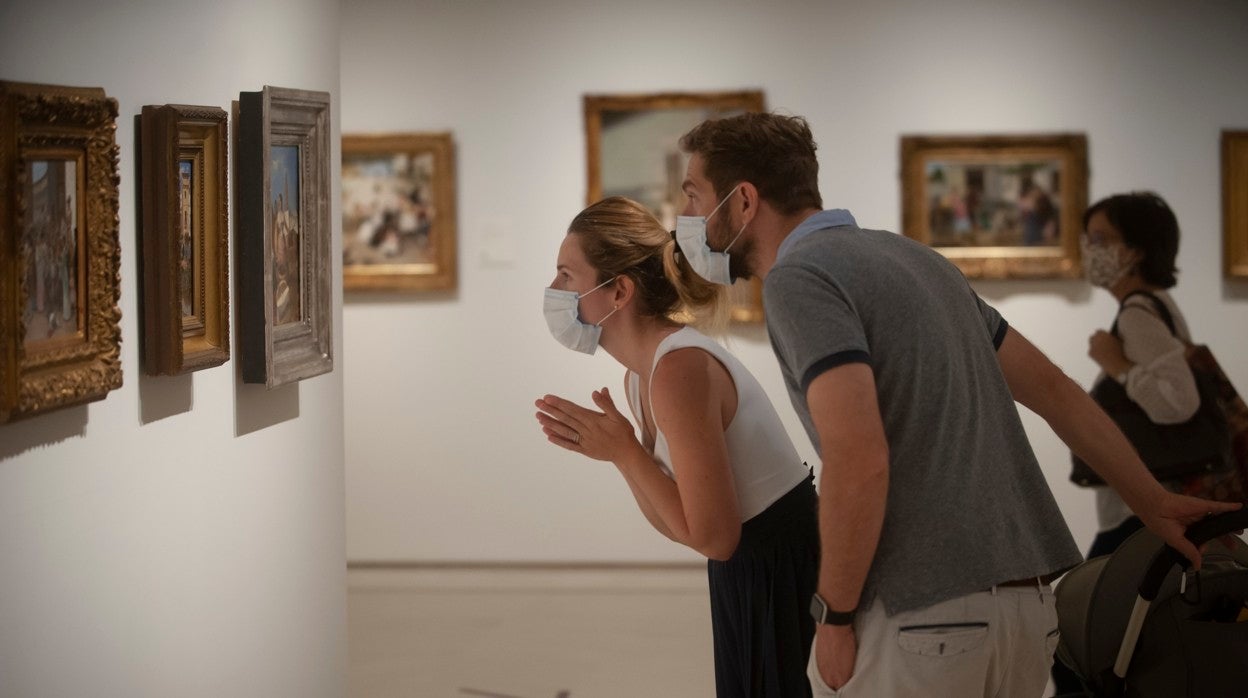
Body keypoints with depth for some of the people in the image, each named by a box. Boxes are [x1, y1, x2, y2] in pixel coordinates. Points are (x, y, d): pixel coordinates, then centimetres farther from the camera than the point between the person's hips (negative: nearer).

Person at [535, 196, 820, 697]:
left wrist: (624, 451, -17)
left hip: (787, 574, -9)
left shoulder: (680, 369, -24)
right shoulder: (641, 375, 5)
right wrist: (613, 451, -4)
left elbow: (712, 537, -24)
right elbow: (675, 524, 9)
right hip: (748, 577, 9)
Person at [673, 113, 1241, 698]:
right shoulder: (909, 256, 18)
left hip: (920, 622, -8)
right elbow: (1050, 388, 24)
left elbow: (859, 460, -22)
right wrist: (1152, 503, 31)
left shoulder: (797, 277, -8)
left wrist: (836, 615, -10)